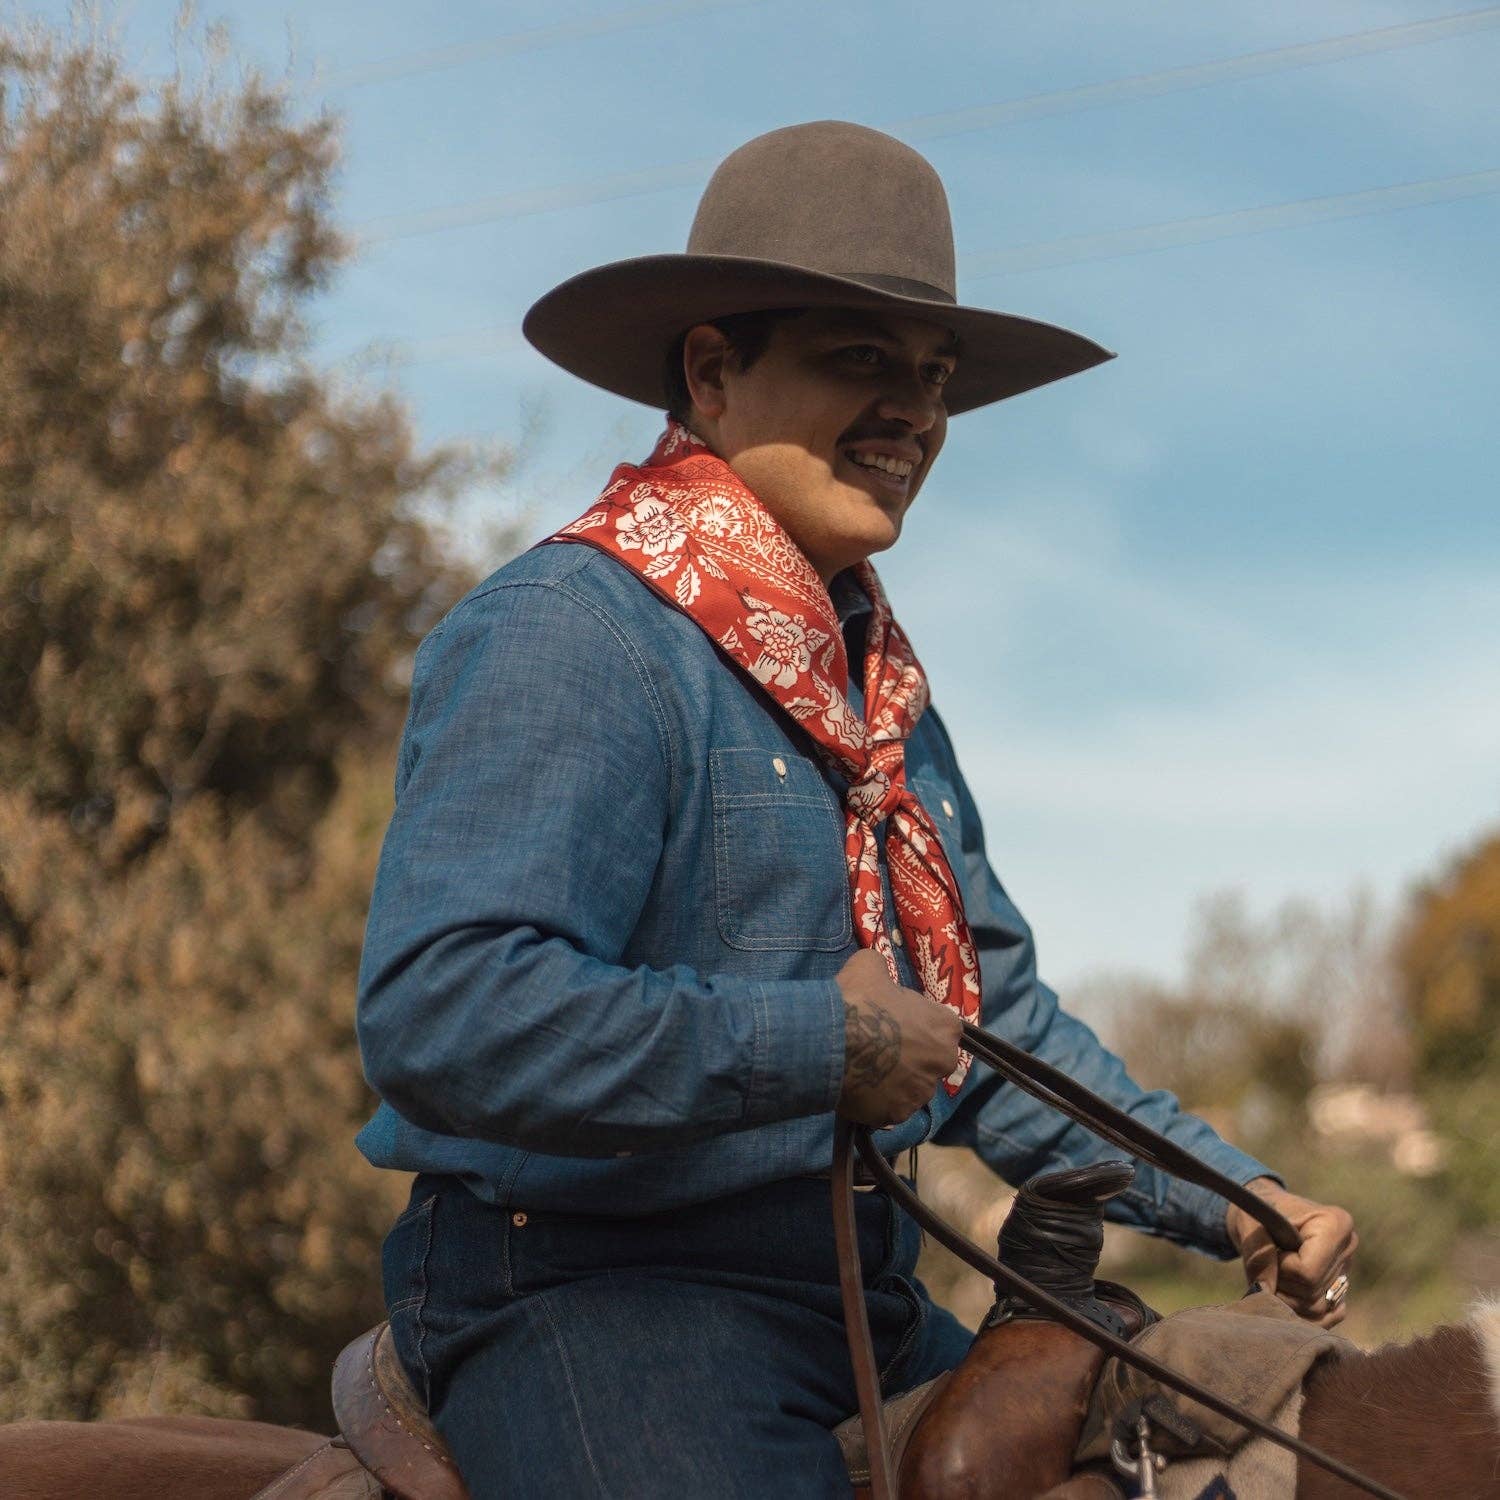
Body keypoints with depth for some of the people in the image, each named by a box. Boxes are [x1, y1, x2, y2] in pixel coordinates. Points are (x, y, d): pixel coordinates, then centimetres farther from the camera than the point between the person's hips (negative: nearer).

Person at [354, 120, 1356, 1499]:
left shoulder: (876, 680, 16)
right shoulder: (568, 637, -15)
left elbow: (993, 1016, 25)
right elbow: (440, 1016, -28)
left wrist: (1231, 1200, 14)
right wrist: (826, 1045, -22)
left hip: (861, 1310, 9)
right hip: (586, 1302, -9)